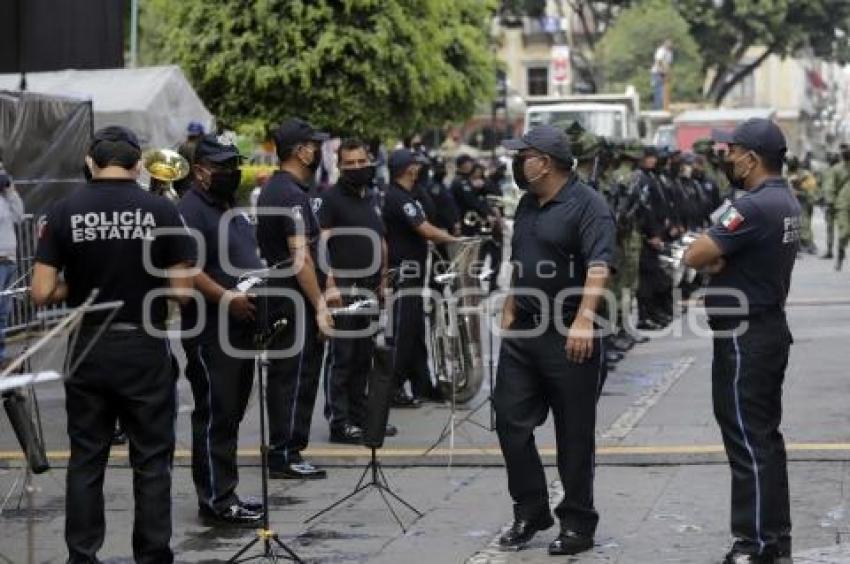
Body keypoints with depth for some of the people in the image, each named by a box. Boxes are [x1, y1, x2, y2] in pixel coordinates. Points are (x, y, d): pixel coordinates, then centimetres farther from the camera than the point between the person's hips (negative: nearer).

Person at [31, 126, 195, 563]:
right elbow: (182, 291, -7)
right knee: (151, 461, 7)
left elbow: (42, 293, -7)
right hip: (145, 350, -1)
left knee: (86, 460, 10)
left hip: (87, 350, 1)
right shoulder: (161, 211, -7)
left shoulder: (64, 212, -4)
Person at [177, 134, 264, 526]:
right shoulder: (191, 211, -13)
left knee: (230, 415, 14)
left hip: (241, 329, 10)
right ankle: (215, 502, -4)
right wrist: (226, 298, -28)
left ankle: (225, 493, 21)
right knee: (215, 416, -7)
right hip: (211, 332, -10)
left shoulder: (231, 209, 18)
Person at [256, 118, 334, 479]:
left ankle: (282, 451, 20)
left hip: (277, 297, 10)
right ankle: (285, 456, -3)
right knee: (296, 377, -6)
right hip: (295, 300, -10)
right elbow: (300, 257, -22)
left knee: (284, 377, 14)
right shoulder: (293, 195, -17)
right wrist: (320, 306, -19)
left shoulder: (272, 189, 15)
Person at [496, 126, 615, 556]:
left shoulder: (587, 206, -12)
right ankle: (530, 512, 19)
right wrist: (508, 312, 19)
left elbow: (598, 268, -24)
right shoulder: (527, 205, 14)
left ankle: (577, 524, 13)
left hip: (568, 339, -8)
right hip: (523, 333, 8)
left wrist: (583, 321, -34)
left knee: (574, 435, 2)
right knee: (511, 421, 6)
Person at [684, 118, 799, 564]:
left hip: (744, 339, -10)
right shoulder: (786, 201, 10)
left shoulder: (754, 206, -22)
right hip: (770, 329, 10)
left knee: (748, 442, -5)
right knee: (765, 438, 15)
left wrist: (711, 254, -4)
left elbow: (694, 257, -24)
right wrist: (718, 256, -8)